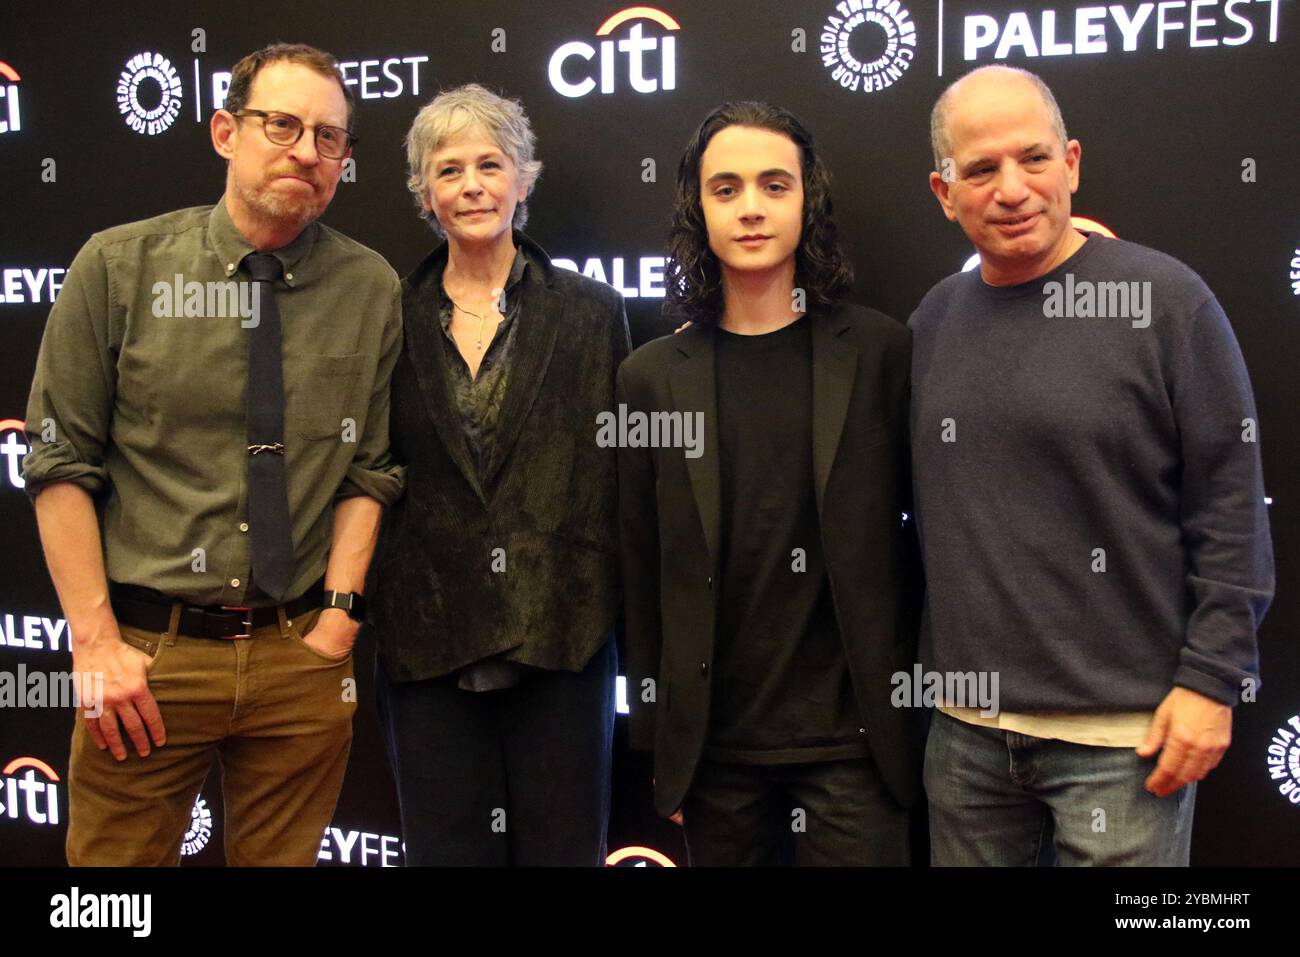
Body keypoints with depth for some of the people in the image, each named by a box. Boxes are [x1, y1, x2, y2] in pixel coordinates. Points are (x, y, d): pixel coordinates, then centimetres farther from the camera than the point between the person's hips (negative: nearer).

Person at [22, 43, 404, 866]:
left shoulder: (371, 290, 1)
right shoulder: (119, 267, -3)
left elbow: (371, 469, 4)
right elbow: (62, 463, -2)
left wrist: (340, 612, -6)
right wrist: (95, 640, -7)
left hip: (302, 657, 2)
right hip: (145, 651, -1)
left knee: (284, 855, 15)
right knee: (118, 855, 10)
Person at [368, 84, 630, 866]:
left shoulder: (591, 310, 3)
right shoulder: (393, 319, 7)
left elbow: (621, 470, 3)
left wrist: (618, 609, -3)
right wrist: (360, 614, 3)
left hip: (560, 637, -1)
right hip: (427, 643, 2)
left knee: (565, 844, 10)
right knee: (445, 847, 12)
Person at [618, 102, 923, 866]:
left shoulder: (884, 353, -2)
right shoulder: (653, 377, 3)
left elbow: (930, 531, 2)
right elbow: (644, 575, 4)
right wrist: (657, 737, 5)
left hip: (852, 740, -1)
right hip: (714, 745, 2)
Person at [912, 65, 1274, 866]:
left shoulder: (1165, 300, -8)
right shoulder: (935, 319, 6)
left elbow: (1232, 508, -7)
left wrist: (1212, 680, -10)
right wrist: (910, 667, 11)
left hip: (1125, 733, -4)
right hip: (967, 726, 4)